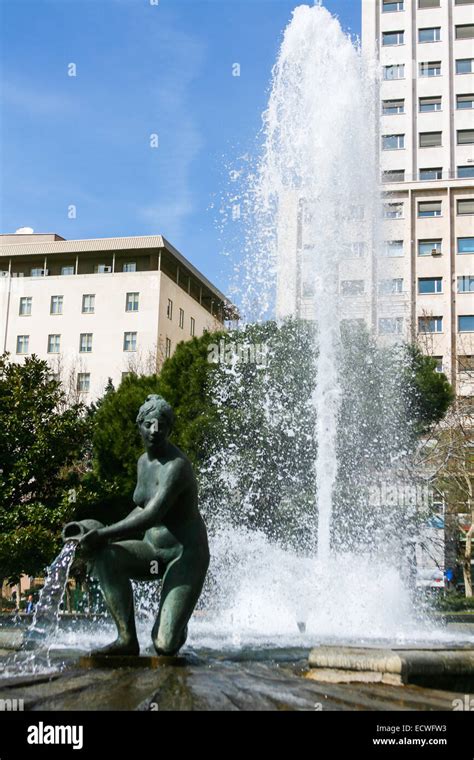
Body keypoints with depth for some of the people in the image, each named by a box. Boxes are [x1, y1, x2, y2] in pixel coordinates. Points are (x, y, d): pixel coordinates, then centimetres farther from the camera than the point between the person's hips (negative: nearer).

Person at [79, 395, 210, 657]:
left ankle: (177, 626, 20)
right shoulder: (143, 462, 7)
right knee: (103, 556, -24)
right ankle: (127, 638, -16)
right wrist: (109, 536, 5)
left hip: (186, 554, -7)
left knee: (165, 645, -18)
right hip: (153, 549, 7)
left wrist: (103, 534, -25)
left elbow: (152, 516, -30)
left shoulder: (176, 466, -21)